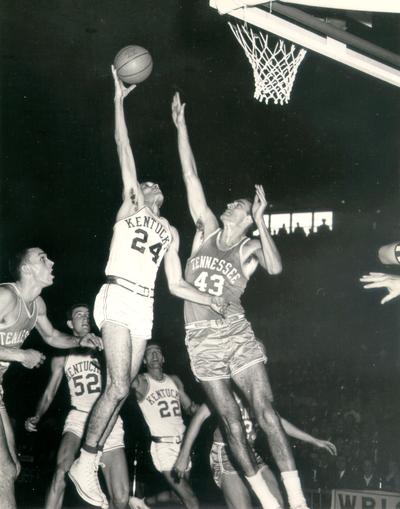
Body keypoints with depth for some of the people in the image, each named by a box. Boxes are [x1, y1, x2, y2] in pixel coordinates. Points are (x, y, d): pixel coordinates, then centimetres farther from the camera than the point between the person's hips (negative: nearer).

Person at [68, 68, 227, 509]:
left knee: (122, 390, 1)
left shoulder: (170, 232, 26)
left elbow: (176, 285, 23)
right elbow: (124, 151, 6)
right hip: (117, 297, -6)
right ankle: (84, 464, -10)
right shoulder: (129, 205, 13)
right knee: (118, 387, -17)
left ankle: (91, 462, 7)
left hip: (144, 306, 6)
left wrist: (211, 300, 10)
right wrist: (119, 100, 3)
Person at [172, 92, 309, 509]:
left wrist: (260, 221, -16)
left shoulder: (251, 248, 3)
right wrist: (181, 126, 5)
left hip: (237, 334, -2)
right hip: (202, 340, 3)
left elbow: (275, 268, -20)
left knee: (265, 413, -12)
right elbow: (191, 176, 7)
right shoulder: (207, 230, 11)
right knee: (231, 424, 0)